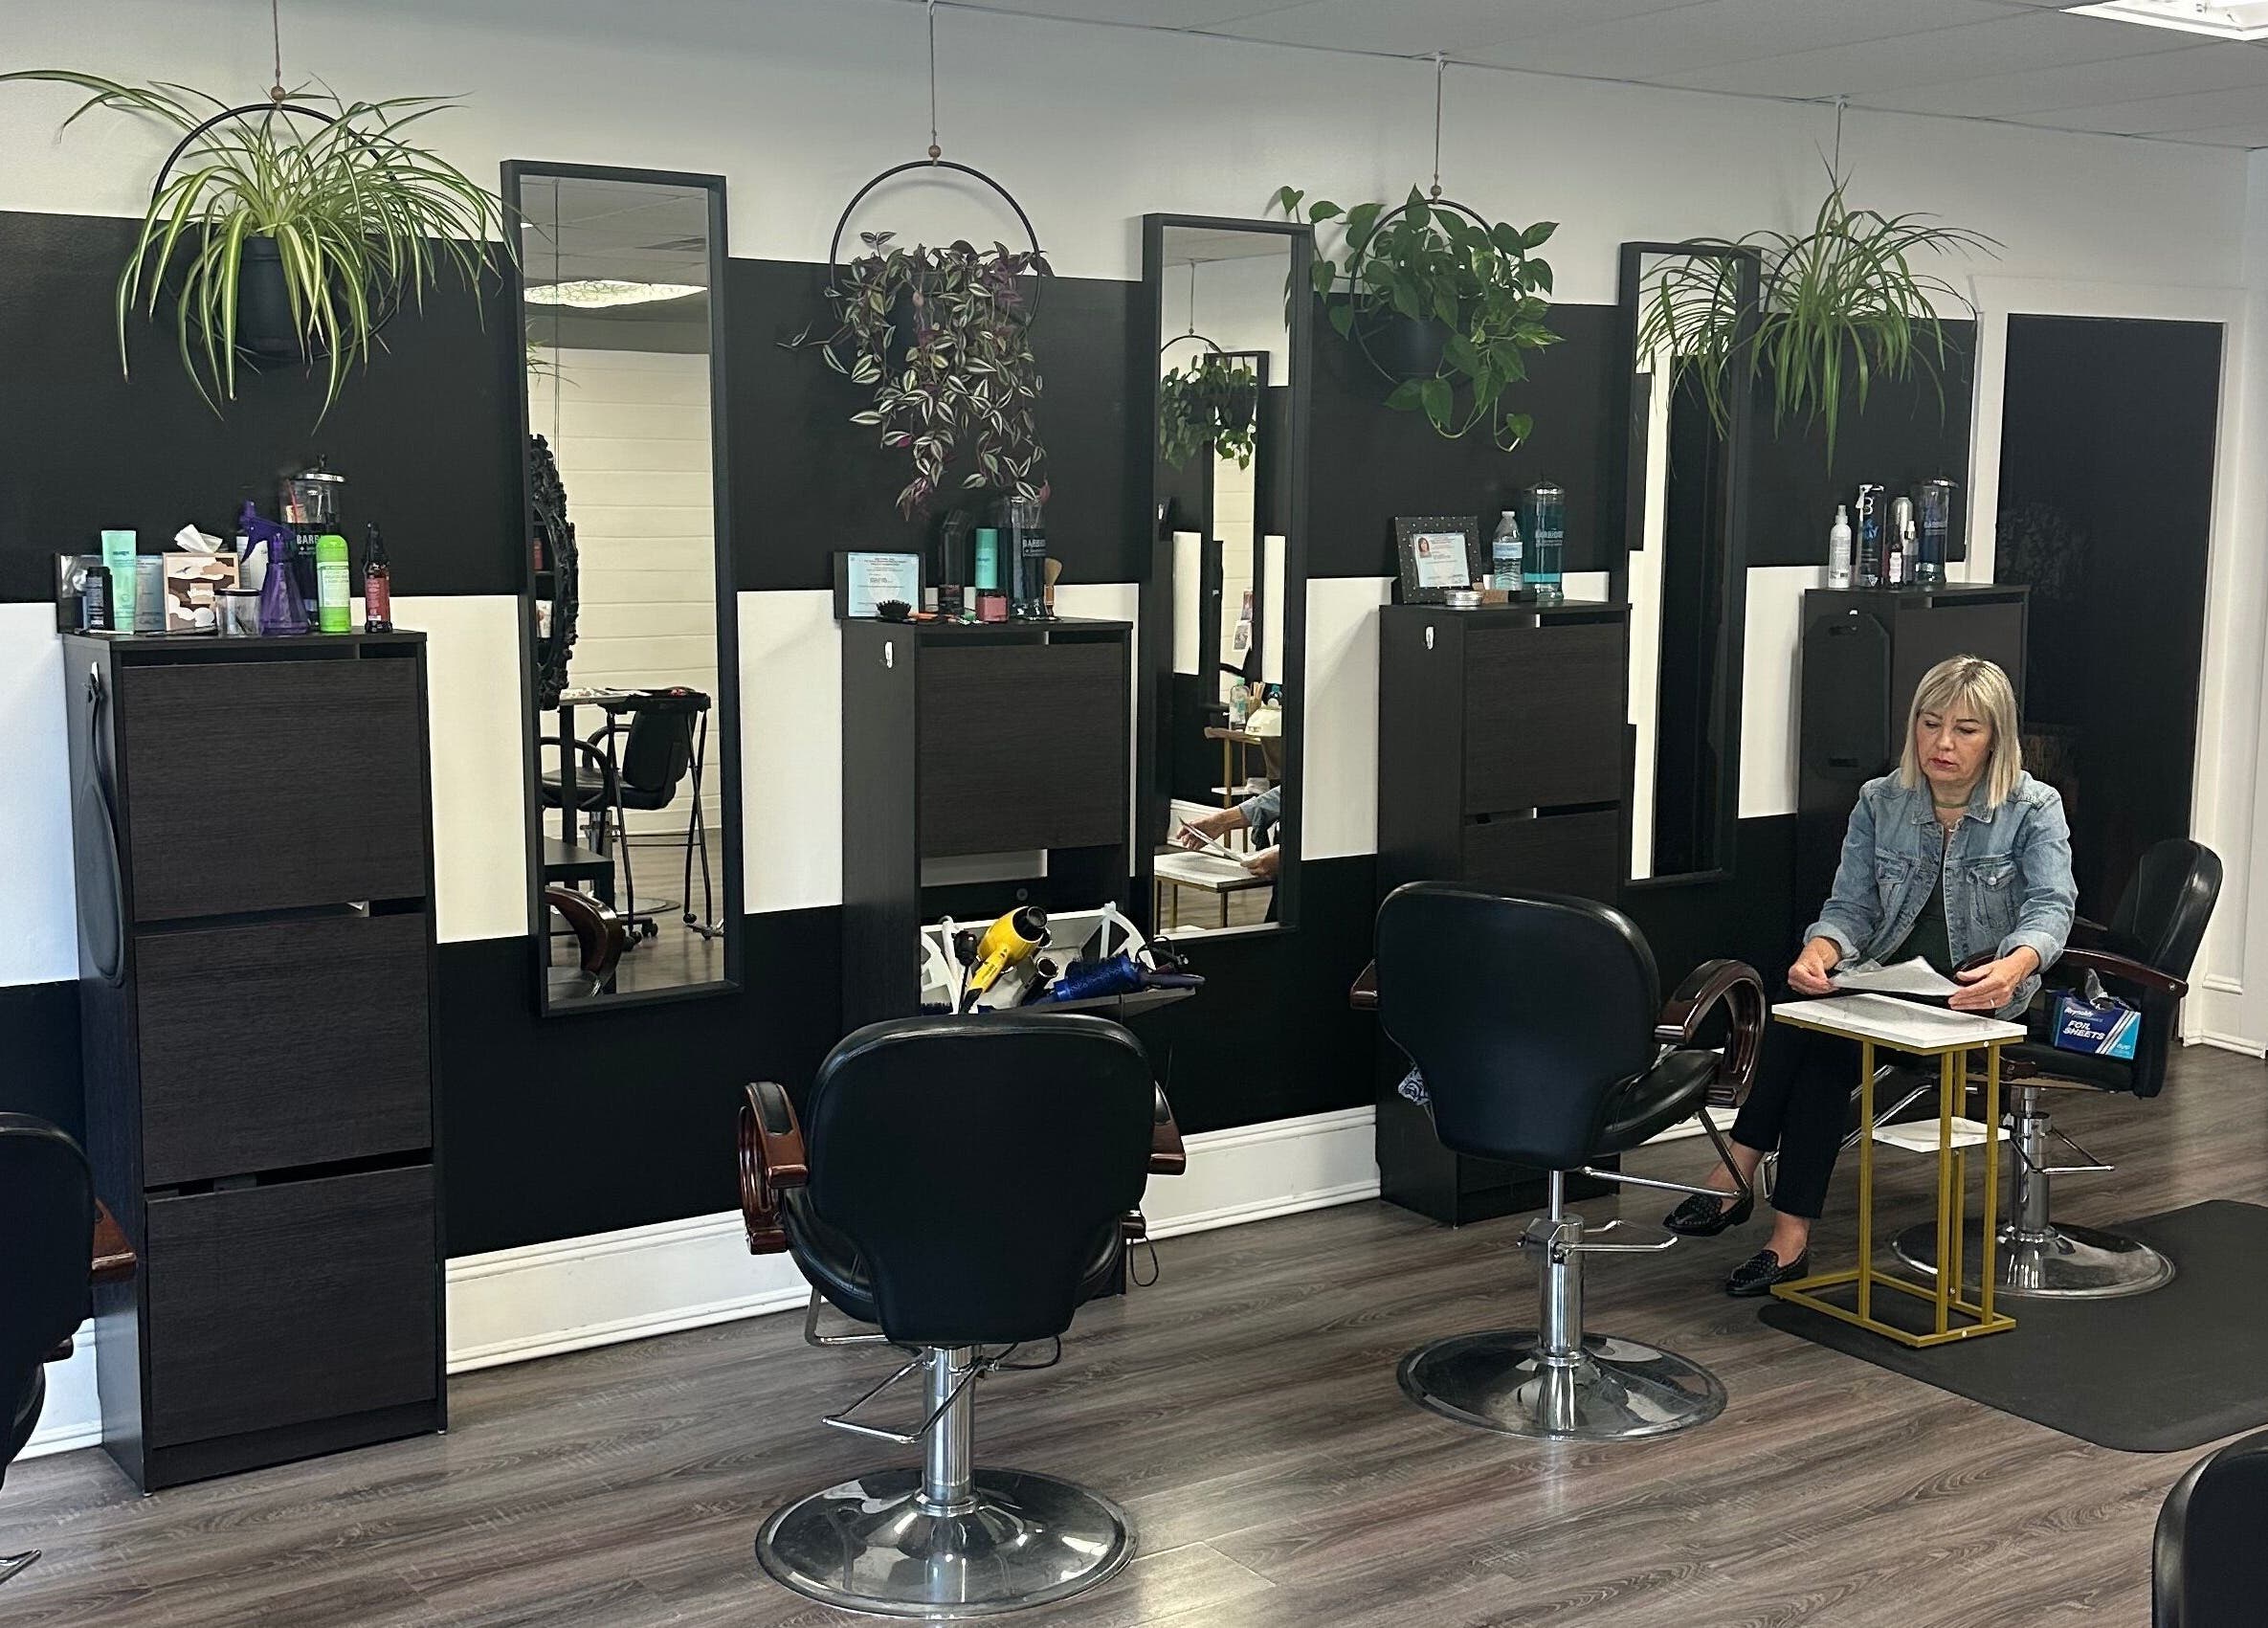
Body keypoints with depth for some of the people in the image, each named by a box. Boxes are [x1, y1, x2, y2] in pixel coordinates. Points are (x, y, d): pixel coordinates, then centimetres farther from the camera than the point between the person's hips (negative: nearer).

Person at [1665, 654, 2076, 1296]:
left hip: (1977, 1001, -4)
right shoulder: (1880, 803, 8)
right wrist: (1817, 954, -22)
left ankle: (1737, 1175, -22)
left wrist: (2013, 967, -42)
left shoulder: (2034, 809, -3)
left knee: (1821, 1041, -29)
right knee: (1806, 1016, -30)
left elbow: (2051, 907, -18)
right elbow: (1851, 909, 3)